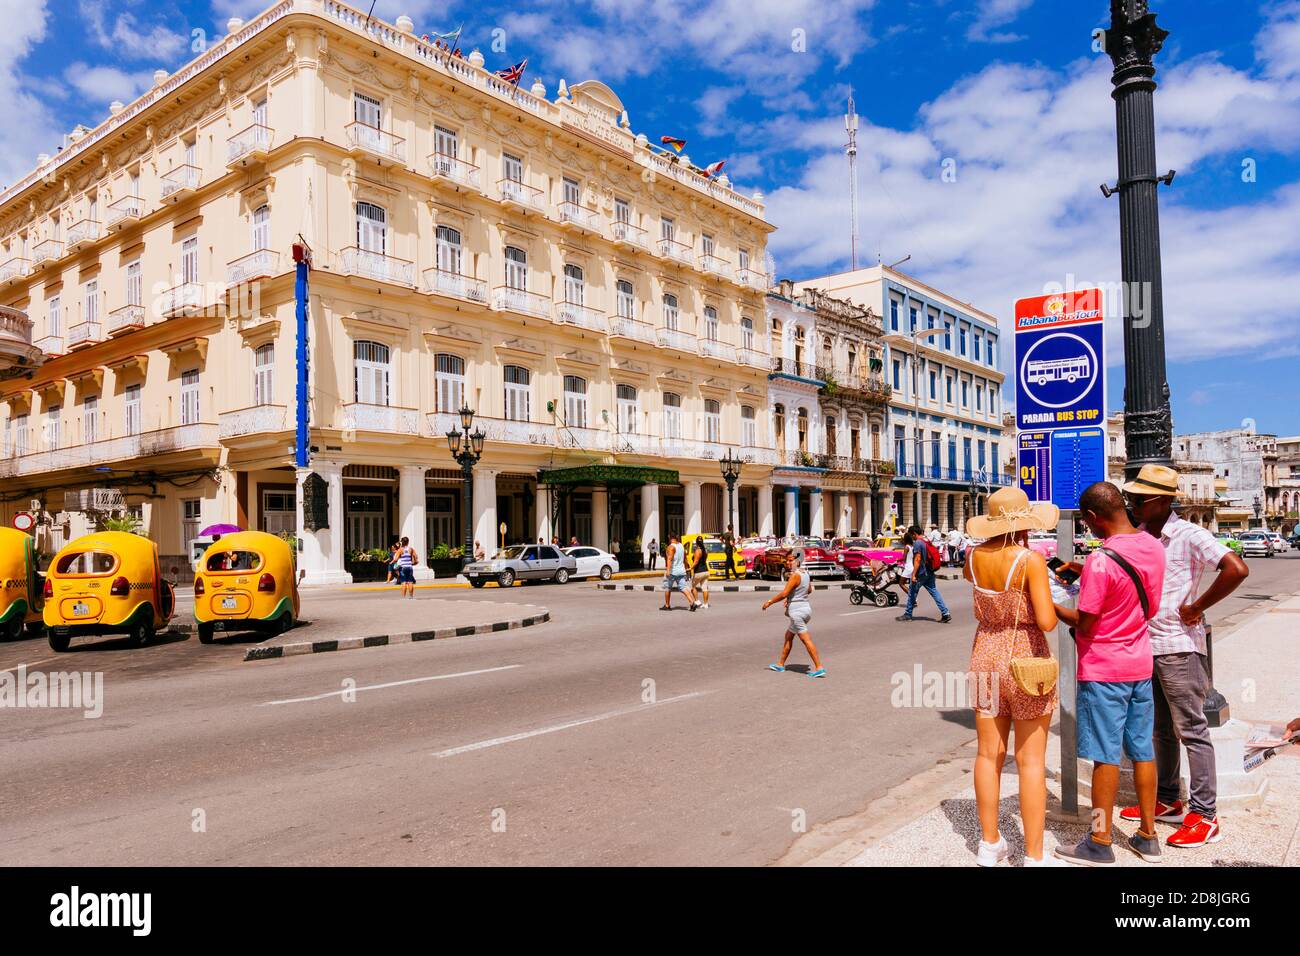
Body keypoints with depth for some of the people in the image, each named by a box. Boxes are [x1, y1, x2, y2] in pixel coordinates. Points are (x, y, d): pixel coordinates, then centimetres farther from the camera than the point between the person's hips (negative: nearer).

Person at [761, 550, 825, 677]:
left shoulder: (795, 575, -19)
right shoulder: (804, 573, 9)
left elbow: (784, 594, -23)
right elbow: (809, 589, 25)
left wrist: (770, 602, -10)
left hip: (797, 610, -10)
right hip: (804, 606, 10)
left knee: (806, 639, -8)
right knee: (788, 636, 18)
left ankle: (819, 668, -9)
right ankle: (781, 664, 27)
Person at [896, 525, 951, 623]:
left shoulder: (917, 543, -14)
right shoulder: (926, 542, 13)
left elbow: (917, 560, -19)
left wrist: (914, 575, -19)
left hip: (920, 574, -8)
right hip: (929, 573, 8)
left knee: (912, 593, 4)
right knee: (935, 593, 6)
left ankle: (907, 614, 12)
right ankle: (945, 614, 0)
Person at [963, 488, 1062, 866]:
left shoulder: (974, 557, -2)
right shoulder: (1031, 560, -19)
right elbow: (1046, 622, -23)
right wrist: (1049, 604, -2)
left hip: (986, 655, 5)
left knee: (989, 755, 14)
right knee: (1031, 761, 5)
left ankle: (989, 843, 27)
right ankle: (1033, 856, 13)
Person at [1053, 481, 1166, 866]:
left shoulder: (1100, 560, -23)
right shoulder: (1153, 546, 1)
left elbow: (1083, 624, -18)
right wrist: (1084, 572, 14)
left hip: (1104, 670, -7)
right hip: (1140, 664, 7)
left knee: (1105, 756, 2)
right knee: (1142, 751, 15)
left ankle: (1100, 844, 14)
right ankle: (1147, 837, 26)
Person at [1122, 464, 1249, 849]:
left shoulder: (1189, 536, -14)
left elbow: (1236, 570, -25)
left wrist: (1196, 608, -19)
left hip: (1179, 647, -8)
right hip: (1144, 644, 8)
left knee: (1191, 730, -1)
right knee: (1161, 729, 17)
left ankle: (1204, 816, 8)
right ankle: (1166, 802, 29)